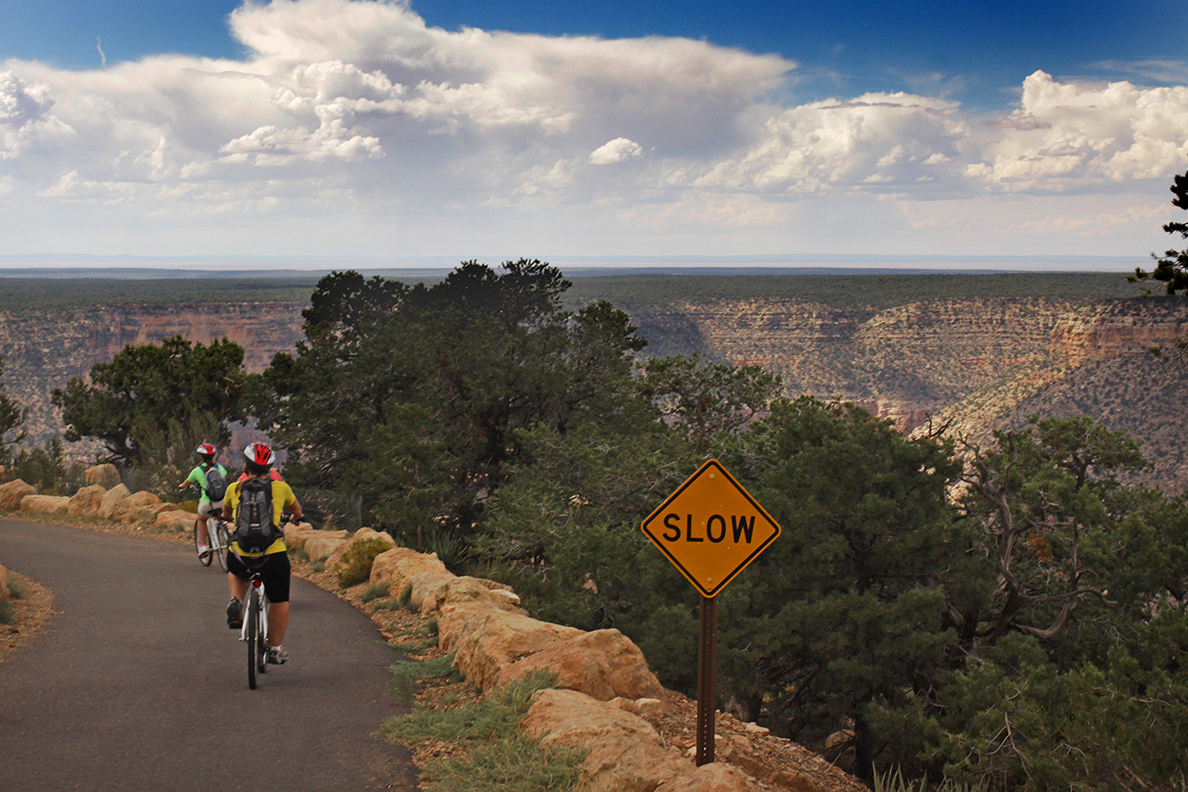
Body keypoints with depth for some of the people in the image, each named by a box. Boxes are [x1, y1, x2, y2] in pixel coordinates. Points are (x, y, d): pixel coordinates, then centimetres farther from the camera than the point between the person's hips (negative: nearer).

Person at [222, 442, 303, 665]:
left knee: (235, 573, 36)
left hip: (240, 555, 1)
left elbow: (226, 515, 25)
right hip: (273, 554, -1)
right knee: (279, 600, 17)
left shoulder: (234, 489, 4)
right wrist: (295, 518, 47)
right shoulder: (281, 488, 2)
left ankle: (236, 601, 10)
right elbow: (296, 511, 24)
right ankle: (275, 648, 19)